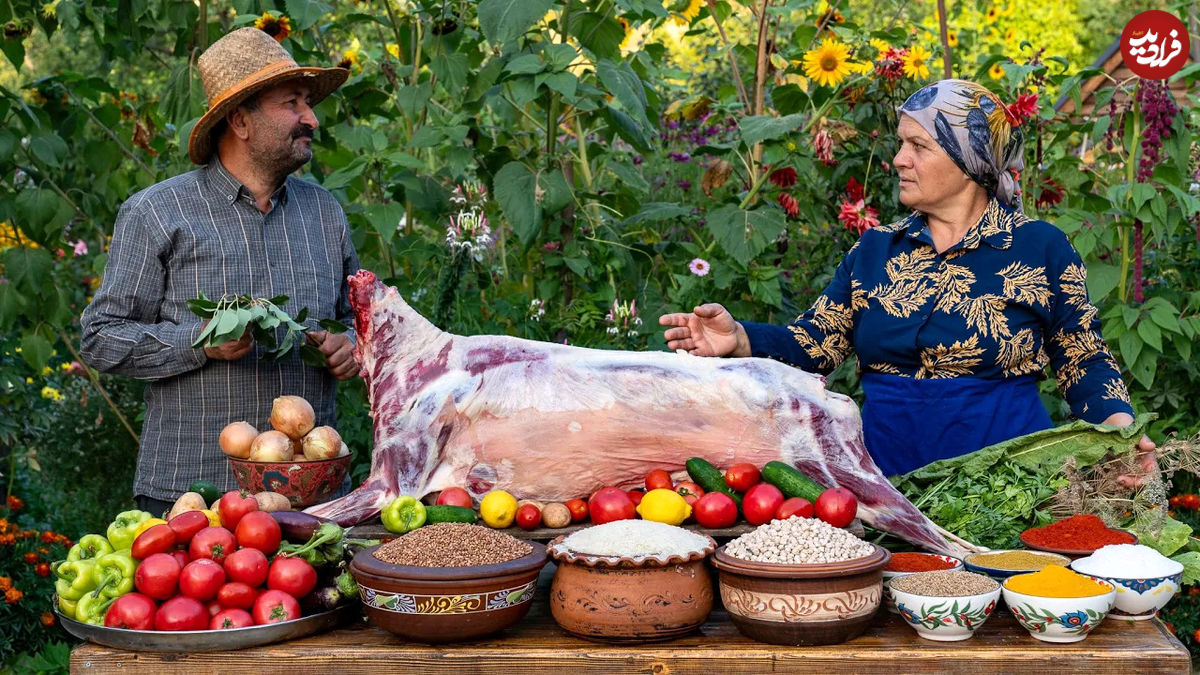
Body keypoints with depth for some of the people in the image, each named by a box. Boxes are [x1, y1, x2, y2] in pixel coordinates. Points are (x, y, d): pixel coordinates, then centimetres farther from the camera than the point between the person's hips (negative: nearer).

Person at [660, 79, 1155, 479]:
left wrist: (1117, 424, -12)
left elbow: (1083, 361, 6)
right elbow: (817, 342, 7)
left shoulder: (1040, 248, 3)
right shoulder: (876, 249, 12)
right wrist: (741, 339, -10)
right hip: (887, 471, 2)